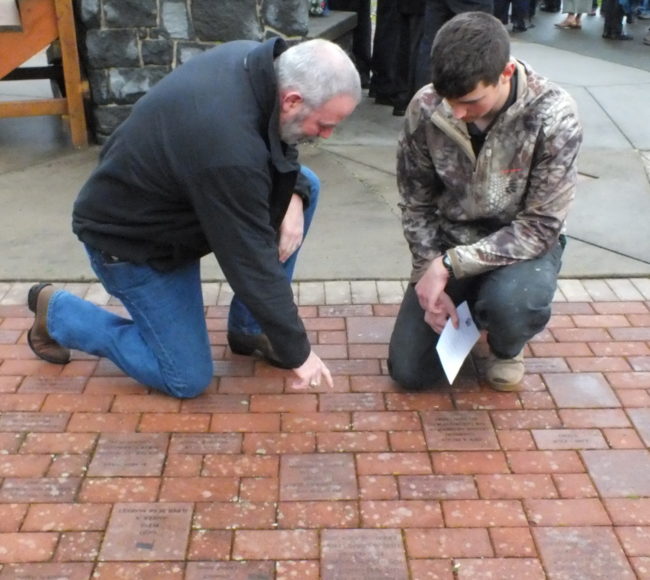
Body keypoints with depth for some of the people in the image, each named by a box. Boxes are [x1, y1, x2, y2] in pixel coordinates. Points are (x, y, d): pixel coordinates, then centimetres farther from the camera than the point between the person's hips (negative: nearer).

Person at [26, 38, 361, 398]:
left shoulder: (254, 60, -13)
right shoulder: (228, 151, -39)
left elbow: (277, 142, 6)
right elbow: (253, 261, -31)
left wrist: (292, 196, -15)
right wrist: (297, 352, -19)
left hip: (182, 193, 9)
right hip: (130, 237, -9)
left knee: (305, 186, -4)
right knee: (188, 379, -3)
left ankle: (249, 327, 8)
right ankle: (55, 311, 13)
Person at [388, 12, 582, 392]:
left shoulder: (553, 117, -26)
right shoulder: (425, 108, -17)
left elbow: (540, 226, -23)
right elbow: (416, 204, -4)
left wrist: (450, 265, -28)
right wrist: (431, 273, -15)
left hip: (525, 242, -2)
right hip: (450, 241, 3)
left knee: (507, 301, -38)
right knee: (410, 373, -4)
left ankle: (507, 348, 1)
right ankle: (470, 306, 26)